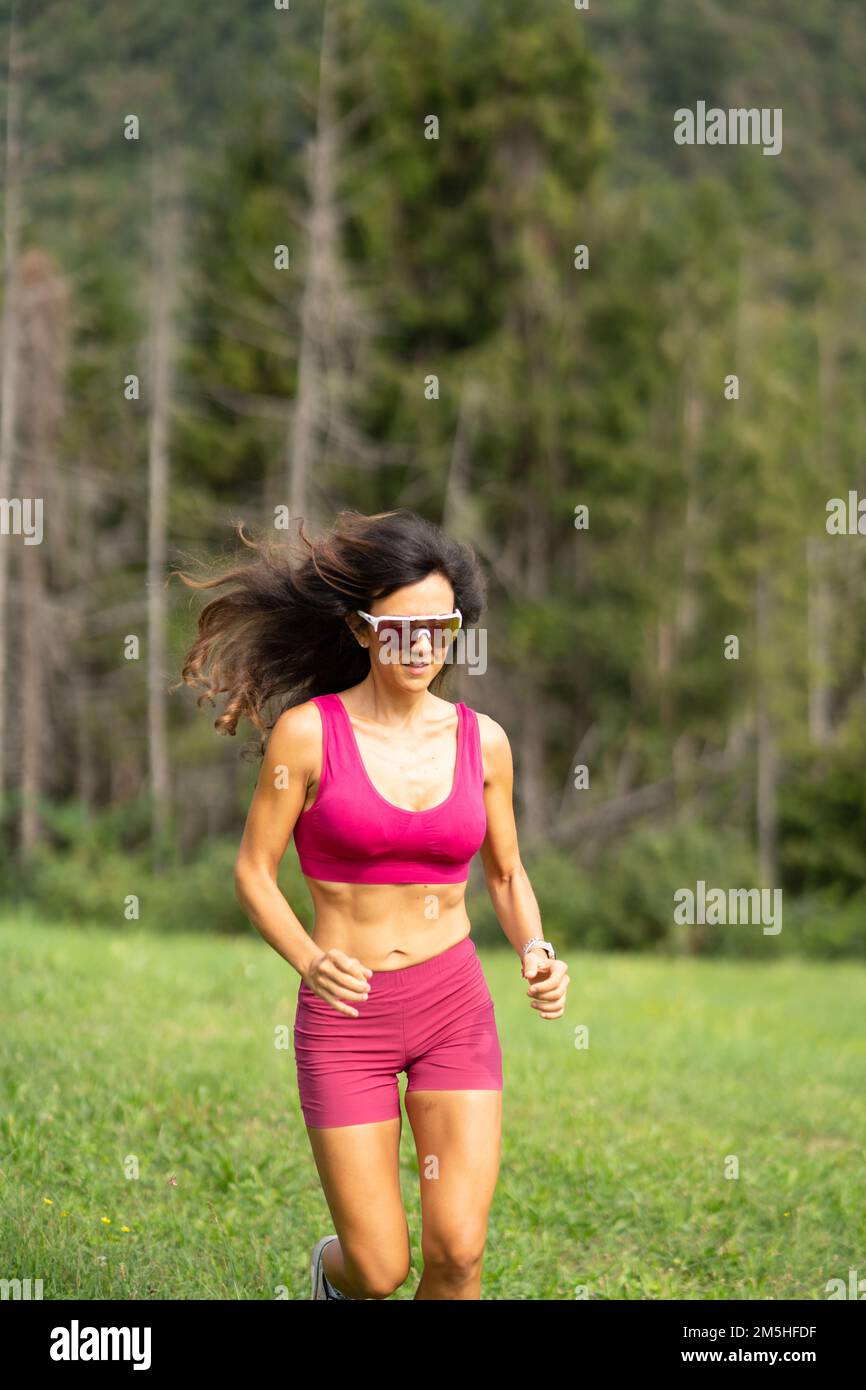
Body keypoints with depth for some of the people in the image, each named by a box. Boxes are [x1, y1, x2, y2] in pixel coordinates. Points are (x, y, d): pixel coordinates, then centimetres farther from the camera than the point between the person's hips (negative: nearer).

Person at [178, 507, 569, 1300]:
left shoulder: (481, 740, 0)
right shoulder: (307, 731, -9)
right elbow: (253, 873, -4)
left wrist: (538, 956, -9)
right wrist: (309, 962, -22)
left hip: (454, 1005, 2)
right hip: (347, 1019, -2)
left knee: (459, 1255, -9)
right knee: (380, 1272, 1)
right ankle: (336, 1268, 39)